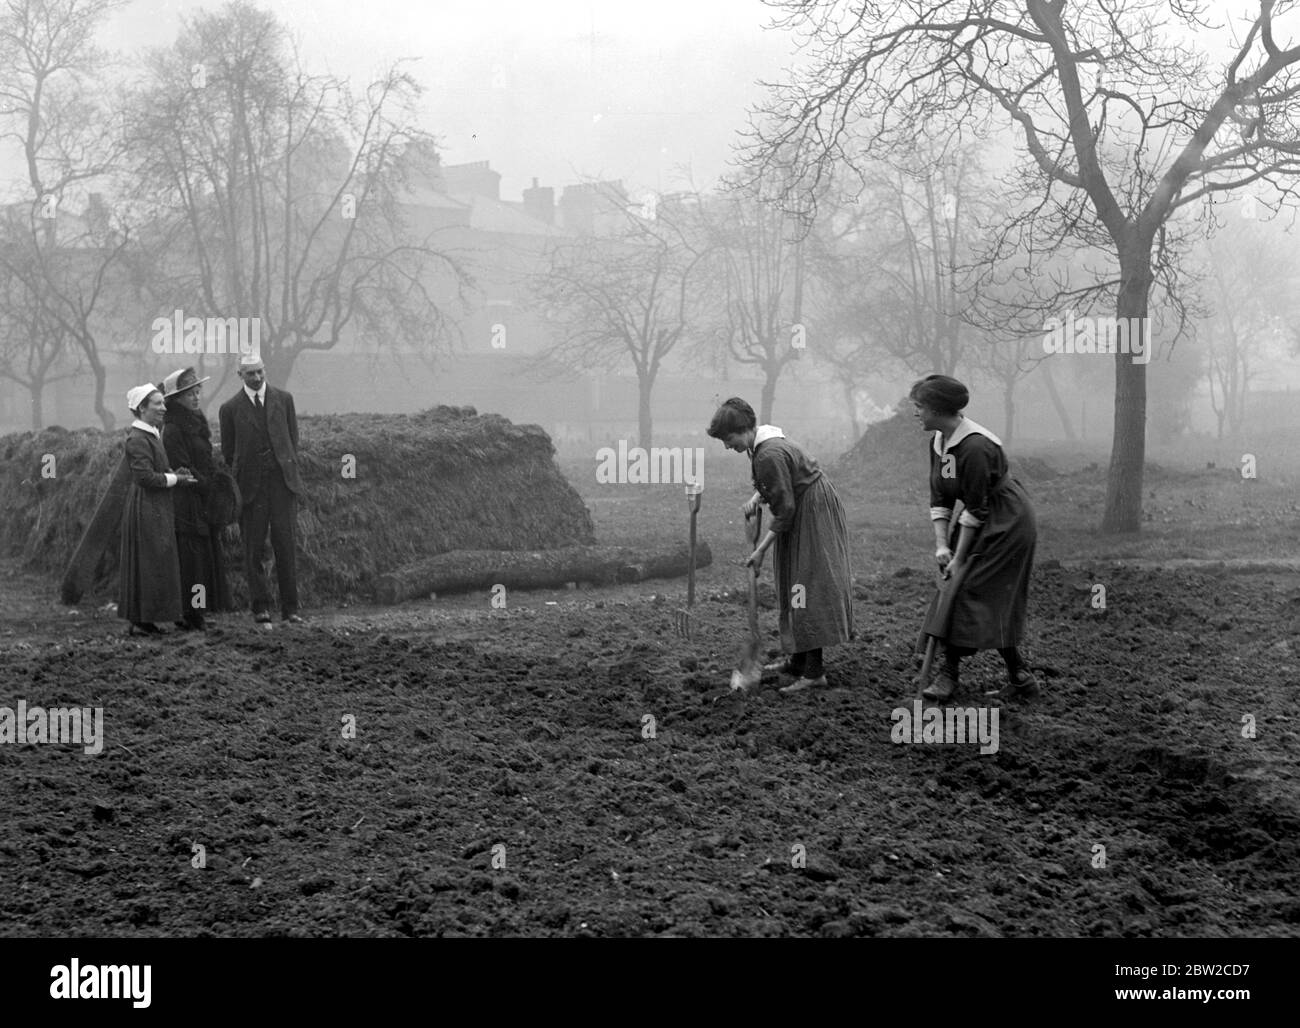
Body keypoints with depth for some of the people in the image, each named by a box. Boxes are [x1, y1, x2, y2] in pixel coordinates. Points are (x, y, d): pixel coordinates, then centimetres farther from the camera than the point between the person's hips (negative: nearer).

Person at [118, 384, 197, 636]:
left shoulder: (153, 434, 15)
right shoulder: (138, 439, -17)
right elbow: (146, 477, -22)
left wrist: (175, 472, 5)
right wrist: (176, 479, -12)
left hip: (156, 507, 10)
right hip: (145, 507, -10)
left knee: (156, 563, 11)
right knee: (146, 562, -6)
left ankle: (143, 619, 16)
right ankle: (139, 621, -1)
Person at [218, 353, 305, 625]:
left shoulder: (283, 399, 9)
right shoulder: (230, 408, 4)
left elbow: (293, 439, 13)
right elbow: (228, 452, 9)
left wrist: (290, 471, 5)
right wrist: (237, 485, 6)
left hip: (281, 481, 1)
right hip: (250, 486, -1)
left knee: (285, 546, -2)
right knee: (254, 549, 1)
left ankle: (290, 608, 3)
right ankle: (260, 608, 7)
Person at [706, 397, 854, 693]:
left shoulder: (769, 456, -26)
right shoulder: (764, 444, 5)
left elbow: (784, 510, -24)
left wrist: (760, 550, -19)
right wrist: (756, 497, -1)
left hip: (813, 517, -10)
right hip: (803, 516, 10)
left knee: (808, 588, -9)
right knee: (794, 589, 15)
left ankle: (814, 672, -7)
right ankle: (797, 661, 24)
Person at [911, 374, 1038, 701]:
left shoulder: (975, 447, -27)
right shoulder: (938, 441, 1)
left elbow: (976, 509, -24)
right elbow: (939, 497, 3)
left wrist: (959, 558, -19)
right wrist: (941, 544, -8)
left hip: (1007, 524, -9)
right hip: (982, 522, 9)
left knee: (967, 588, -9)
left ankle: (949, 673, -2)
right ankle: (1019, 677, 14)